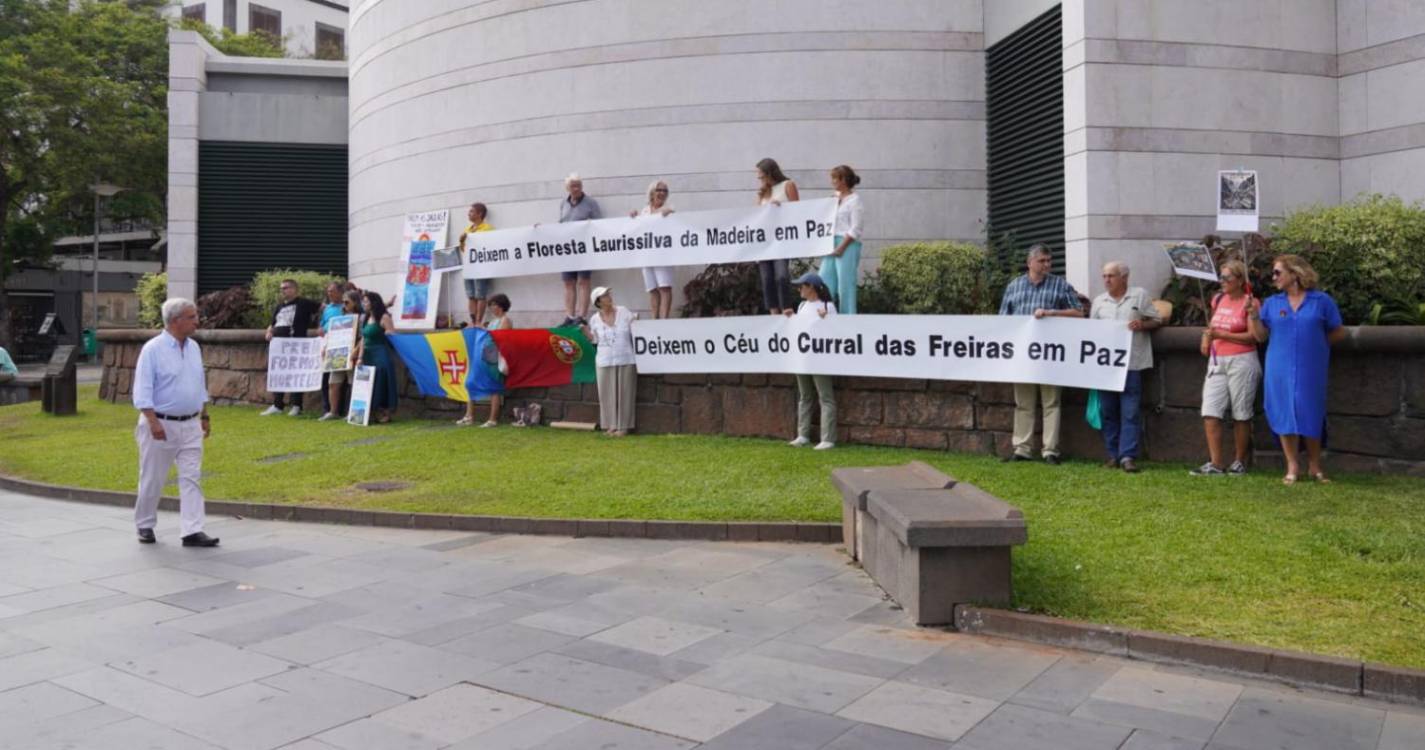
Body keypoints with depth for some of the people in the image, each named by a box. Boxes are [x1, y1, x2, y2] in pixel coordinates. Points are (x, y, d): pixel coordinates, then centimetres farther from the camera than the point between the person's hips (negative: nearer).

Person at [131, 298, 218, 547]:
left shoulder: (194, 347, 8)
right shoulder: (153, 349, -11)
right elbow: (143, 391, -15)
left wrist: (204, 416, 15)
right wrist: (153, 422, -21)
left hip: (190, 425, 5)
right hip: (161, 425, -5)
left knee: (191, 478, -1)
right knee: (152, 479, 8)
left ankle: (192, 531, -2)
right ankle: (145, 526, 25)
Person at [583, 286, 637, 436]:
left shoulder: (624, 312, 0)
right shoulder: (594, 320, 2)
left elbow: (635, 332, 5)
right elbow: (595, 340, 10)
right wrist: (585, 331, -4)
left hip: (625, 360, -1)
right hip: (604, 362, 1)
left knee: (624, 393, 2)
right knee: (607, 394, 3)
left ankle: (623, 426, 10)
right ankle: (610, 425, 12)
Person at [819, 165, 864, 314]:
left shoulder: (854, 199, -5)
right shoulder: (835, 199, 16)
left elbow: (855, 229, -11)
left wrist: (841, 247, -16)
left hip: (848, 245, -7)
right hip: (832, 244, 8)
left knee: (845, 286, -4)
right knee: (824, 282, 3)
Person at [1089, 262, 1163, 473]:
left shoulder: (1140, 295, 5)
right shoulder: (1099, 301, 15)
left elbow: (1156, 320, 6)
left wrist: (1142, 324, -13)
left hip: (1131, 363, -4)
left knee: (1131, 412, -6)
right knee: (1107, 411, 6)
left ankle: (1128, 456, -5)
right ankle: (1113, 455, 14)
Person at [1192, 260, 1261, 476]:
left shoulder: (1250, 302, -6)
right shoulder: (1218, 299, 12)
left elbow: (1252, 336, -13)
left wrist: (1222, 335, -17)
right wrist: (1207, 338, 13)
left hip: (1241, 361, -6)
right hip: (1217, 361, 6)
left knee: (1240, 414, 4)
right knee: (1210, 412, -4)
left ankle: (1239, 462, 14)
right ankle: (1215, 464, -2)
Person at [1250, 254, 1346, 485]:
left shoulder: (1321, 301, 1)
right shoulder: (1272, 303, 8)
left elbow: (1339, 332, 7)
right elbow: (1261, 335, 3)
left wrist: (1315, 343, 6)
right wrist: (1253, 315, -10)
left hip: (1310, 369, -2)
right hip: (1280, 369, 2)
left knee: (1311, 415, 4)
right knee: (1285, 414, 1)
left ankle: (1314, 466, 18)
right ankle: (1293, 467, 10)